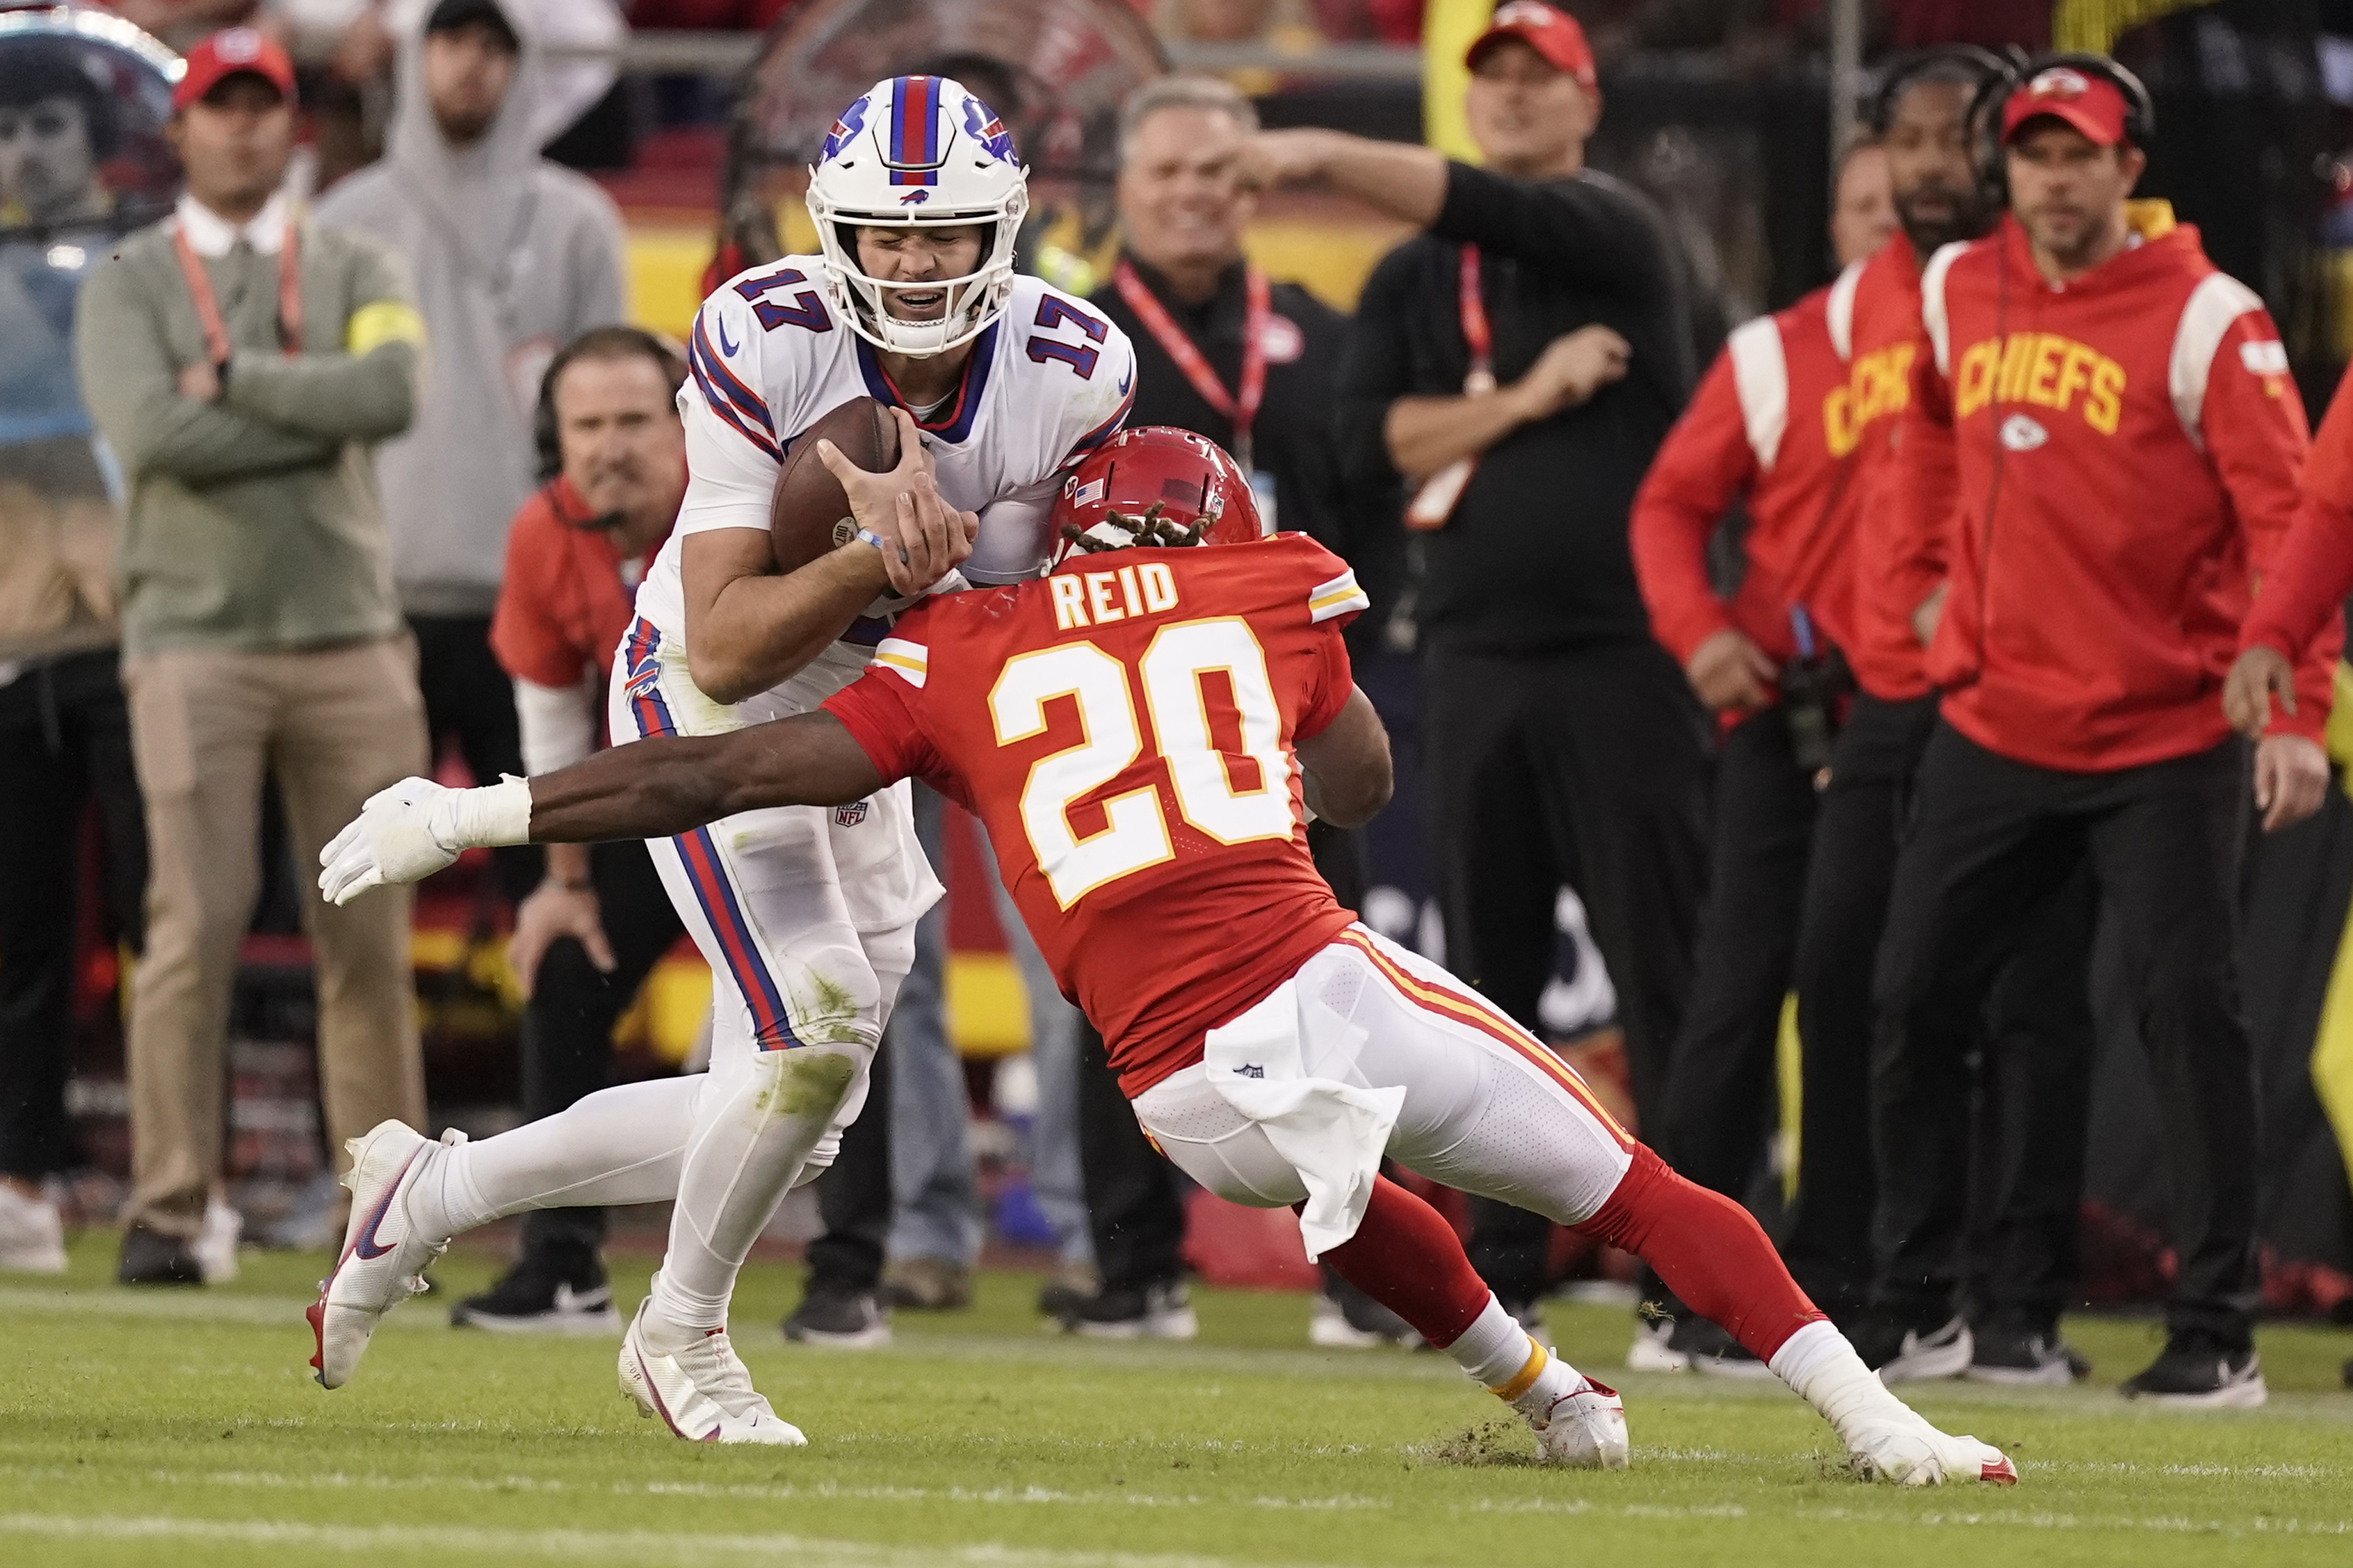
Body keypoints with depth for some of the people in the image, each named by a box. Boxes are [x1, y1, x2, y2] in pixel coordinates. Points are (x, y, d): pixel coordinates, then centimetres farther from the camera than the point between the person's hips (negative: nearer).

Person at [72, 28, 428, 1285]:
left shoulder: (354, 271, 12)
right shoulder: (128, 283, 5)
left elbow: (390, 392, -10)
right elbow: (153, 438, -13)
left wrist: (233, 376, -9)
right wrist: (322, 412, -9)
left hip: (348, 641, 3)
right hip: (196, 640, -2)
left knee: (369, 934, 2)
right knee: (196, 920, -10)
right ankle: (165, 1210, -8)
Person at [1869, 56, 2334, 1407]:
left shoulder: (2207, 320, -11)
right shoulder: (1957, 293, 6)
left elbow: (2287, 514, -16)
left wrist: (2297, 710, -25)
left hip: (2167, 745, -6)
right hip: (1994, 726, 6)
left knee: (2193, 1014, -9)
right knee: (1915, 1001, 5)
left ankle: (2219, 1334, -5)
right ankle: (1912, 1302, 17)